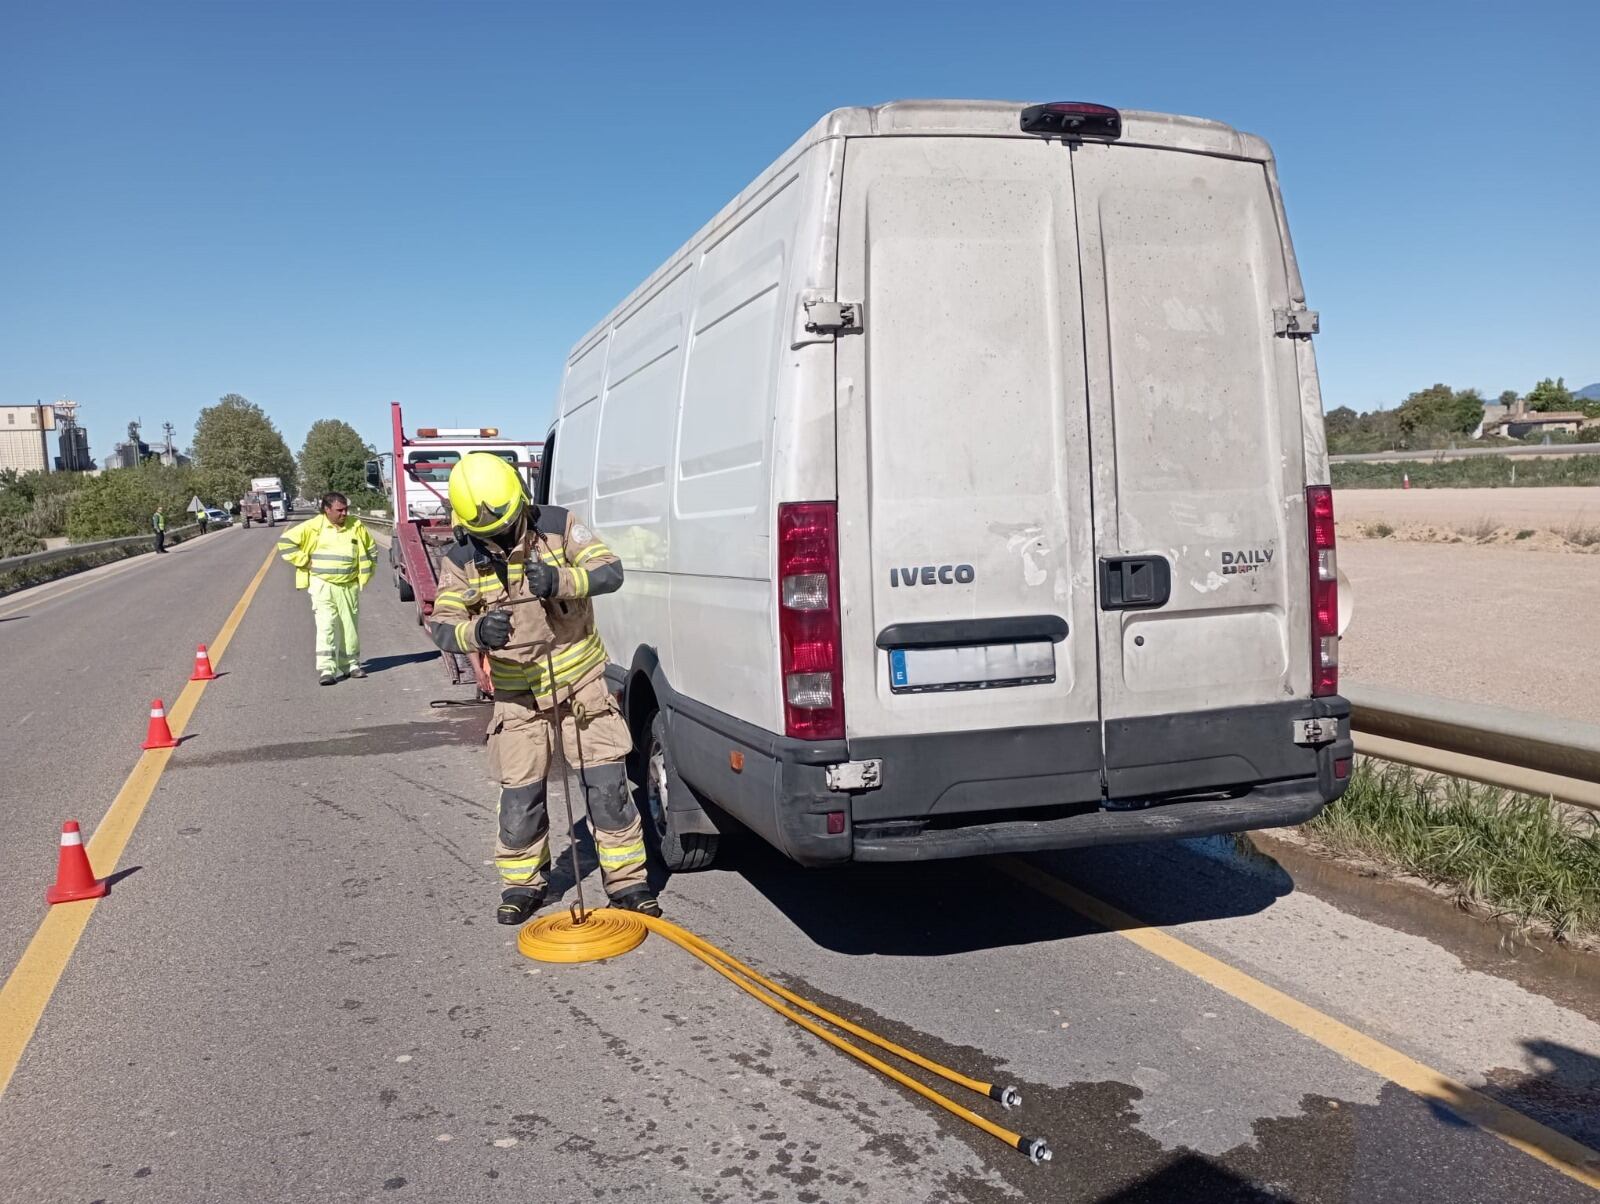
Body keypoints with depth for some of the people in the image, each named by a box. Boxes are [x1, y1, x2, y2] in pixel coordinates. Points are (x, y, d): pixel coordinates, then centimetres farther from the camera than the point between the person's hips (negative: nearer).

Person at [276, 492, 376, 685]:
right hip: (323, 586, -3)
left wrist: (365, 574, 11)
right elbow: (285, 541, -4)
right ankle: (326, 669, -12)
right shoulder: (313, 527, -6)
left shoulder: (356, 526, 5)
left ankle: (351, 664, 23)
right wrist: (304, 562, -7)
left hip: (350, 587, 4)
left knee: (350, 627, 10)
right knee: (326, 627, -10)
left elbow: (370, 549, 19)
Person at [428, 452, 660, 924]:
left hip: (580, 679, -1)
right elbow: (441, 624, -9)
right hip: (517, 693, 1)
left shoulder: (558, 526, -9)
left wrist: (563, 580, -34)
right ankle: (522, 884, 29)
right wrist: (476, 632, -32)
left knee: (607, 785, -2)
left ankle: (628, 882, 12)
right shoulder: (461, 561, -6)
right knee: (519, 796, 7)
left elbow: (610, 570, -14)